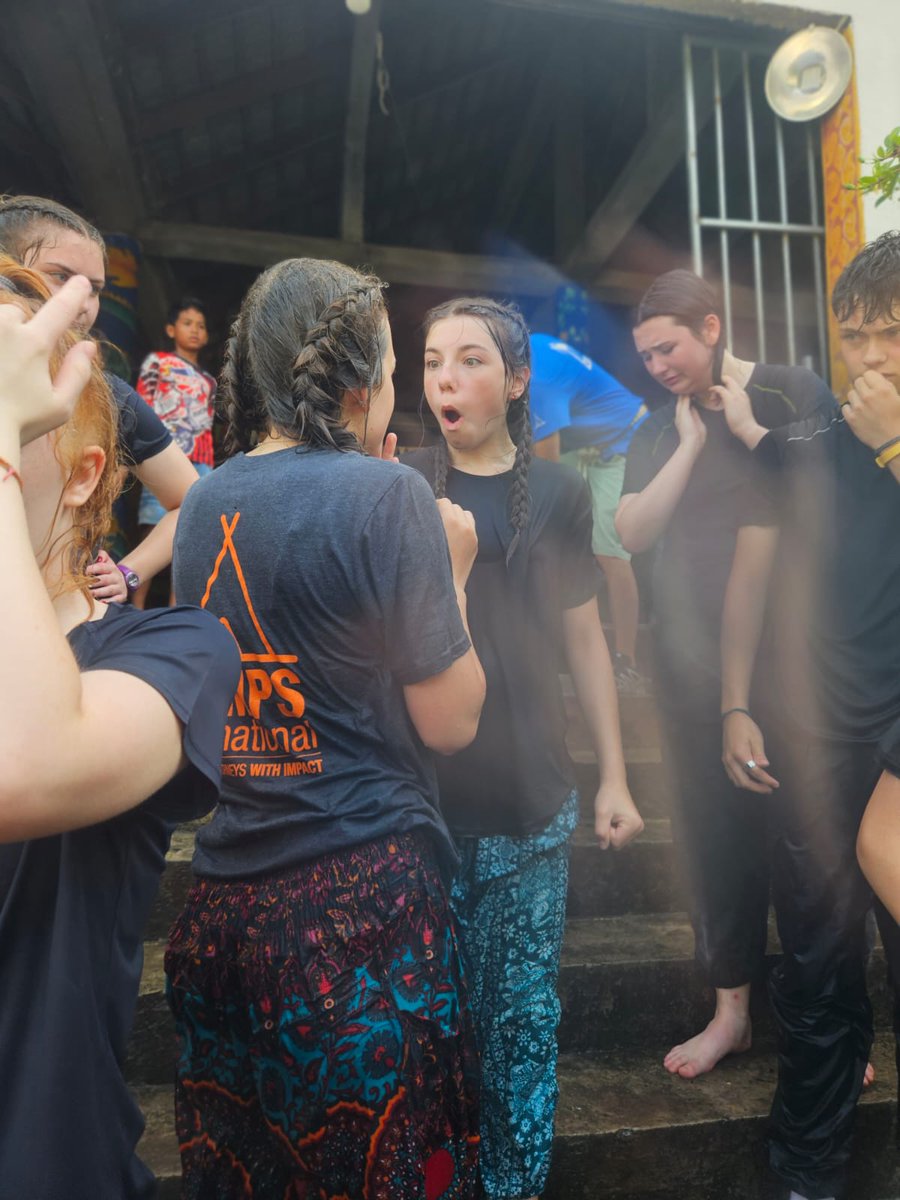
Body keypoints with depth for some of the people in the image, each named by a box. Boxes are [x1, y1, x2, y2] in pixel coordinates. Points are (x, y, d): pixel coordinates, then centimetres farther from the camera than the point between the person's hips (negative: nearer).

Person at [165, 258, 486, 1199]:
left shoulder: (204, 500, 4)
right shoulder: (383, 492, -14)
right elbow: (450, 722, -11)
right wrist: (452, 571, 2)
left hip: (223, 893, 7)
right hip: (360, 896, -6)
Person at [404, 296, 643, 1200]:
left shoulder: (557, 493, 4)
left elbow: (583, 640, 8)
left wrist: (615, 778, 8)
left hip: (532, 800, 1)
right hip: (420, 795, -1)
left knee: (525, 1012, 12)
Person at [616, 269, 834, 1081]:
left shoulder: (794, 394, -1)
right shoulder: (658, 432, 9)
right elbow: (632, 532, -3)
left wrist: (743, 425, -11)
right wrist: (692, 443, -8)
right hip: (693, 663, 3)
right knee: (712, 831, 8)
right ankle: (731, 1007, 23)